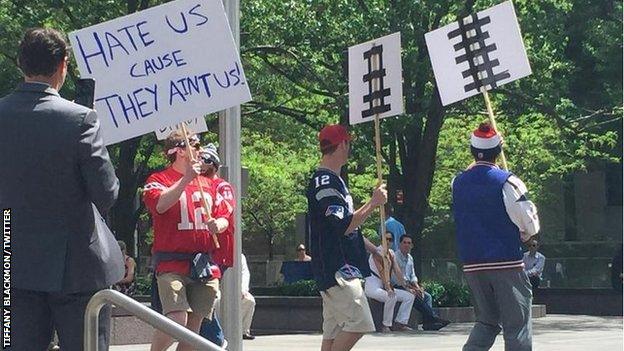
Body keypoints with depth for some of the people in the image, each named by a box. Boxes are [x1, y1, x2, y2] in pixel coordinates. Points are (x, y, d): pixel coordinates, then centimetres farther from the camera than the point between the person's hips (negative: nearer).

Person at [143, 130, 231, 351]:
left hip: (205, 266, 6)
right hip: (172, 264, -6)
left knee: (194, 324, 4)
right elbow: (160, 205, -19)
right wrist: (186, 179, -21)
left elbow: (223, 217, 20)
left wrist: (218, 225, -3)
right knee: (177, 320, -21)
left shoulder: (207, 184, 19)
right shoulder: (158, 180, 2)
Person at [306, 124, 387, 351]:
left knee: (335, 329, 7)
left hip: (341, 270, 10)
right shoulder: (325, 183, -13)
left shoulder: (334, 181, 20)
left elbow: (349, 229, 26)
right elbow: (344, 226, -22)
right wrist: (373, 203, -16)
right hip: (337, 270, -10)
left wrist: (374, 250, 22)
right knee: (358, 322, -15)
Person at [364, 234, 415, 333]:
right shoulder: (378, 252, -12)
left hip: (384, 287, 9)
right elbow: (381, 270, -24)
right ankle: (386, 325, -23)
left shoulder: (391, 253, 13)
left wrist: (406, 286, 3)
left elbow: (397, 271, 12)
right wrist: (388, 288, -34)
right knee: (392, 297, -35)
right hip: (373, 286, -9)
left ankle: (400, 323, -4)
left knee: (409, 296, -1)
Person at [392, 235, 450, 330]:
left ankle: (427, 323, -22)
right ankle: (433, 318, -25)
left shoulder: (410, 258, 18)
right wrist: (412, 288, -20)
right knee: (416, 296, -28)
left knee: (427, 296, -10)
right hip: (397, 286, -8)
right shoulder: (395, 257, -10)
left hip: (408, 285, 8)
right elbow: (396, 278, -17)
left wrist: (417, 286, 0)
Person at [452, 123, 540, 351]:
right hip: (506, 263, -5)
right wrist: (520, 236, 13)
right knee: (517, 324, 0)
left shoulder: (458, 183, 4)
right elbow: (530, 224, -10)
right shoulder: (506, 182, -12)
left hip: (472, 264, 5)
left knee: (486, 321, 15)